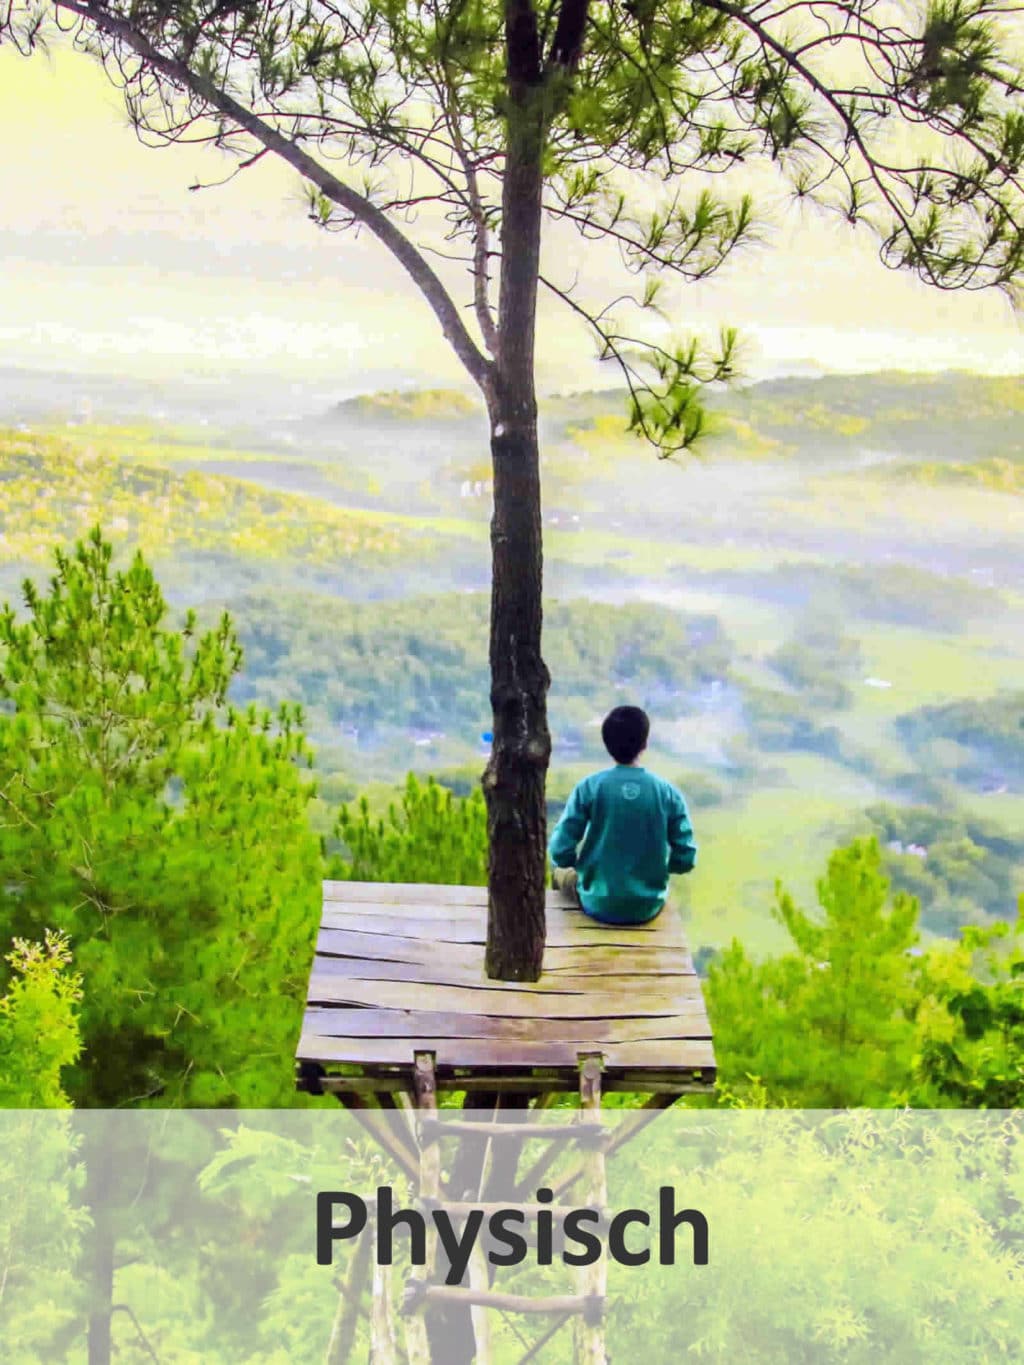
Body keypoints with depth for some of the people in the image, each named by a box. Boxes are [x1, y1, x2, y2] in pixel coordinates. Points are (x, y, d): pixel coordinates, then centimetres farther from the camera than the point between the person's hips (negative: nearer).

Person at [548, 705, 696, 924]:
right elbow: (686, 860, -7)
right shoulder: (669, 793, -9)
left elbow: (560, 853, -13)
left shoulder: (588, 788, -13)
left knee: (561, 872, 30)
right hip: (648, 907, 2)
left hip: (599, 905, -2)